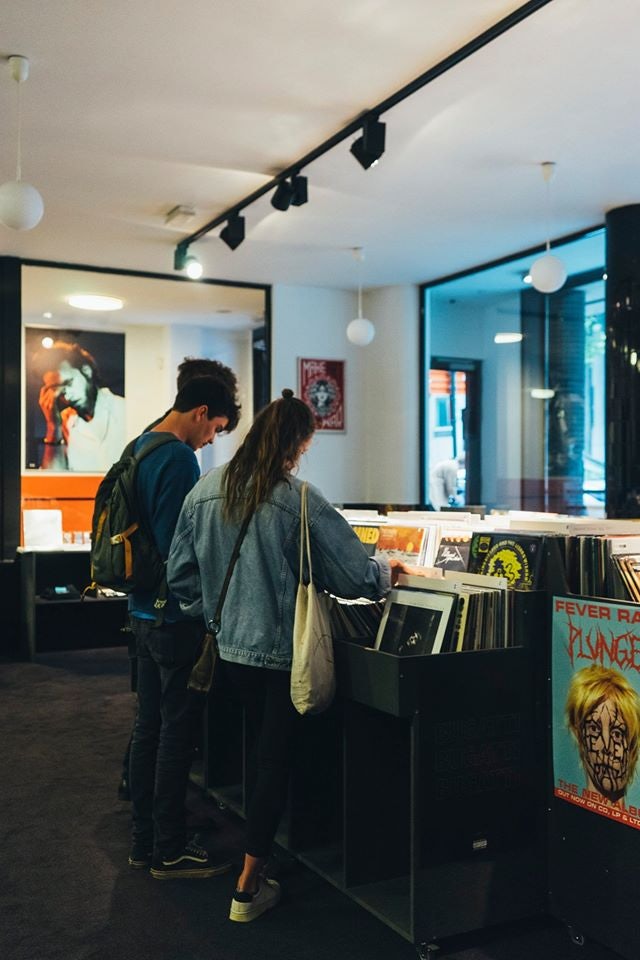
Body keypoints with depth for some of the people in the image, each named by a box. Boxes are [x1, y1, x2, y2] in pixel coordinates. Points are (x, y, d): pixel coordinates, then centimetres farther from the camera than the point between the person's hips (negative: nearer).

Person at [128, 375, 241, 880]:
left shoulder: (140, 447, 11)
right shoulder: (180, 458, -18)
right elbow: (180, 546, -22)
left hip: (144, 612, 10)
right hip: (175, 617, -10)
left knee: (149, 727, 15)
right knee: (177, 733, 1)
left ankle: (145, 841, 26)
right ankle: (169, 852, 12)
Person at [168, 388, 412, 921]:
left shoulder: (206, 489, -3)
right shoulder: (300, 500, -18)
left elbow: (181, 572, 2)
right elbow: (355, 575, -14)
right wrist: (386, 570, 6)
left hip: (229, 649, 6)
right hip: (283, 651, -6)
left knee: (261, 747, 26)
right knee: (276, 759, 8)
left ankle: (258, 852, 41)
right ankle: (250, 887, 15)